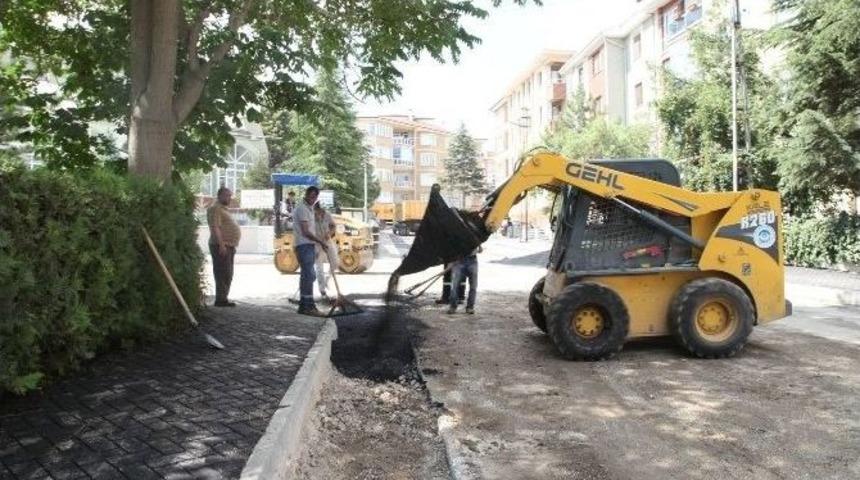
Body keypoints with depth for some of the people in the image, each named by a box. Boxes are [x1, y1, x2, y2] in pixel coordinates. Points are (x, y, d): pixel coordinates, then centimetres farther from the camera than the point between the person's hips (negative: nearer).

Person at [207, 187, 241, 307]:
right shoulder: (215, 208, -10)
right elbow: (215, 228, -20)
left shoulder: (224, 209, 21)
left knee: (227, 275, 13)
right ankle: (220, 299, -8)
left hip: (229, 246, 11)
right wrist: (221, 245, -26)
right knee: (223, 274, -10)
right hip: (221, 246, -10)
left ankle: (223, 298, 19)